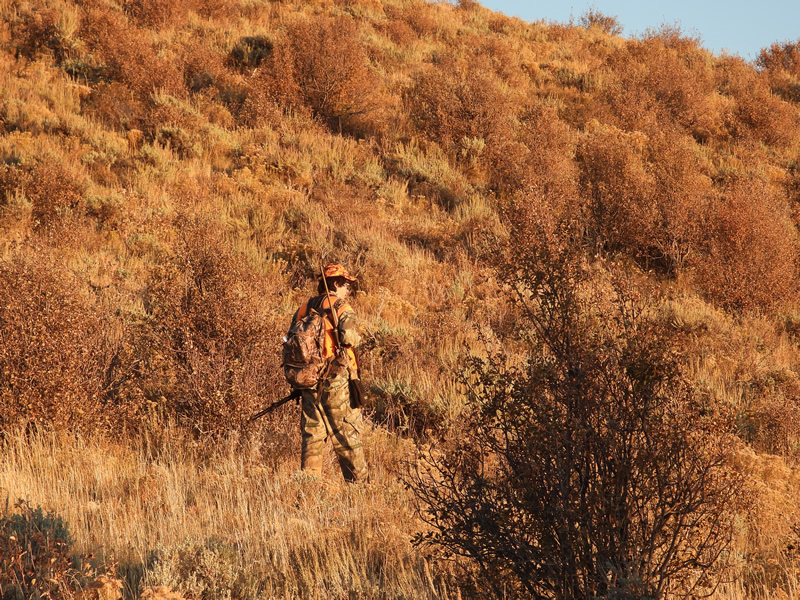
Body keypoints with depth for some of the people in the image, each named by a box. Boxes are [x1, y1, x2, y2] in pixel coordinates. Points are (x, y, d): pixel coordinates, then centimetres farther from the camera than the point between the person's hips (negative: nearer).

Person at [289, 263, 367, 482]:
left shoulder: (304, 309, 11)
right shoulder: (341, 308, -7)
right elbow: (349, 337, -21)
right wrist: (357, 338, 2)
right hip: (337, 381, -5)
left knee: (312, 432, 9)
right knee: (347, 433, 4)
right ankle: (357, 479, 9)